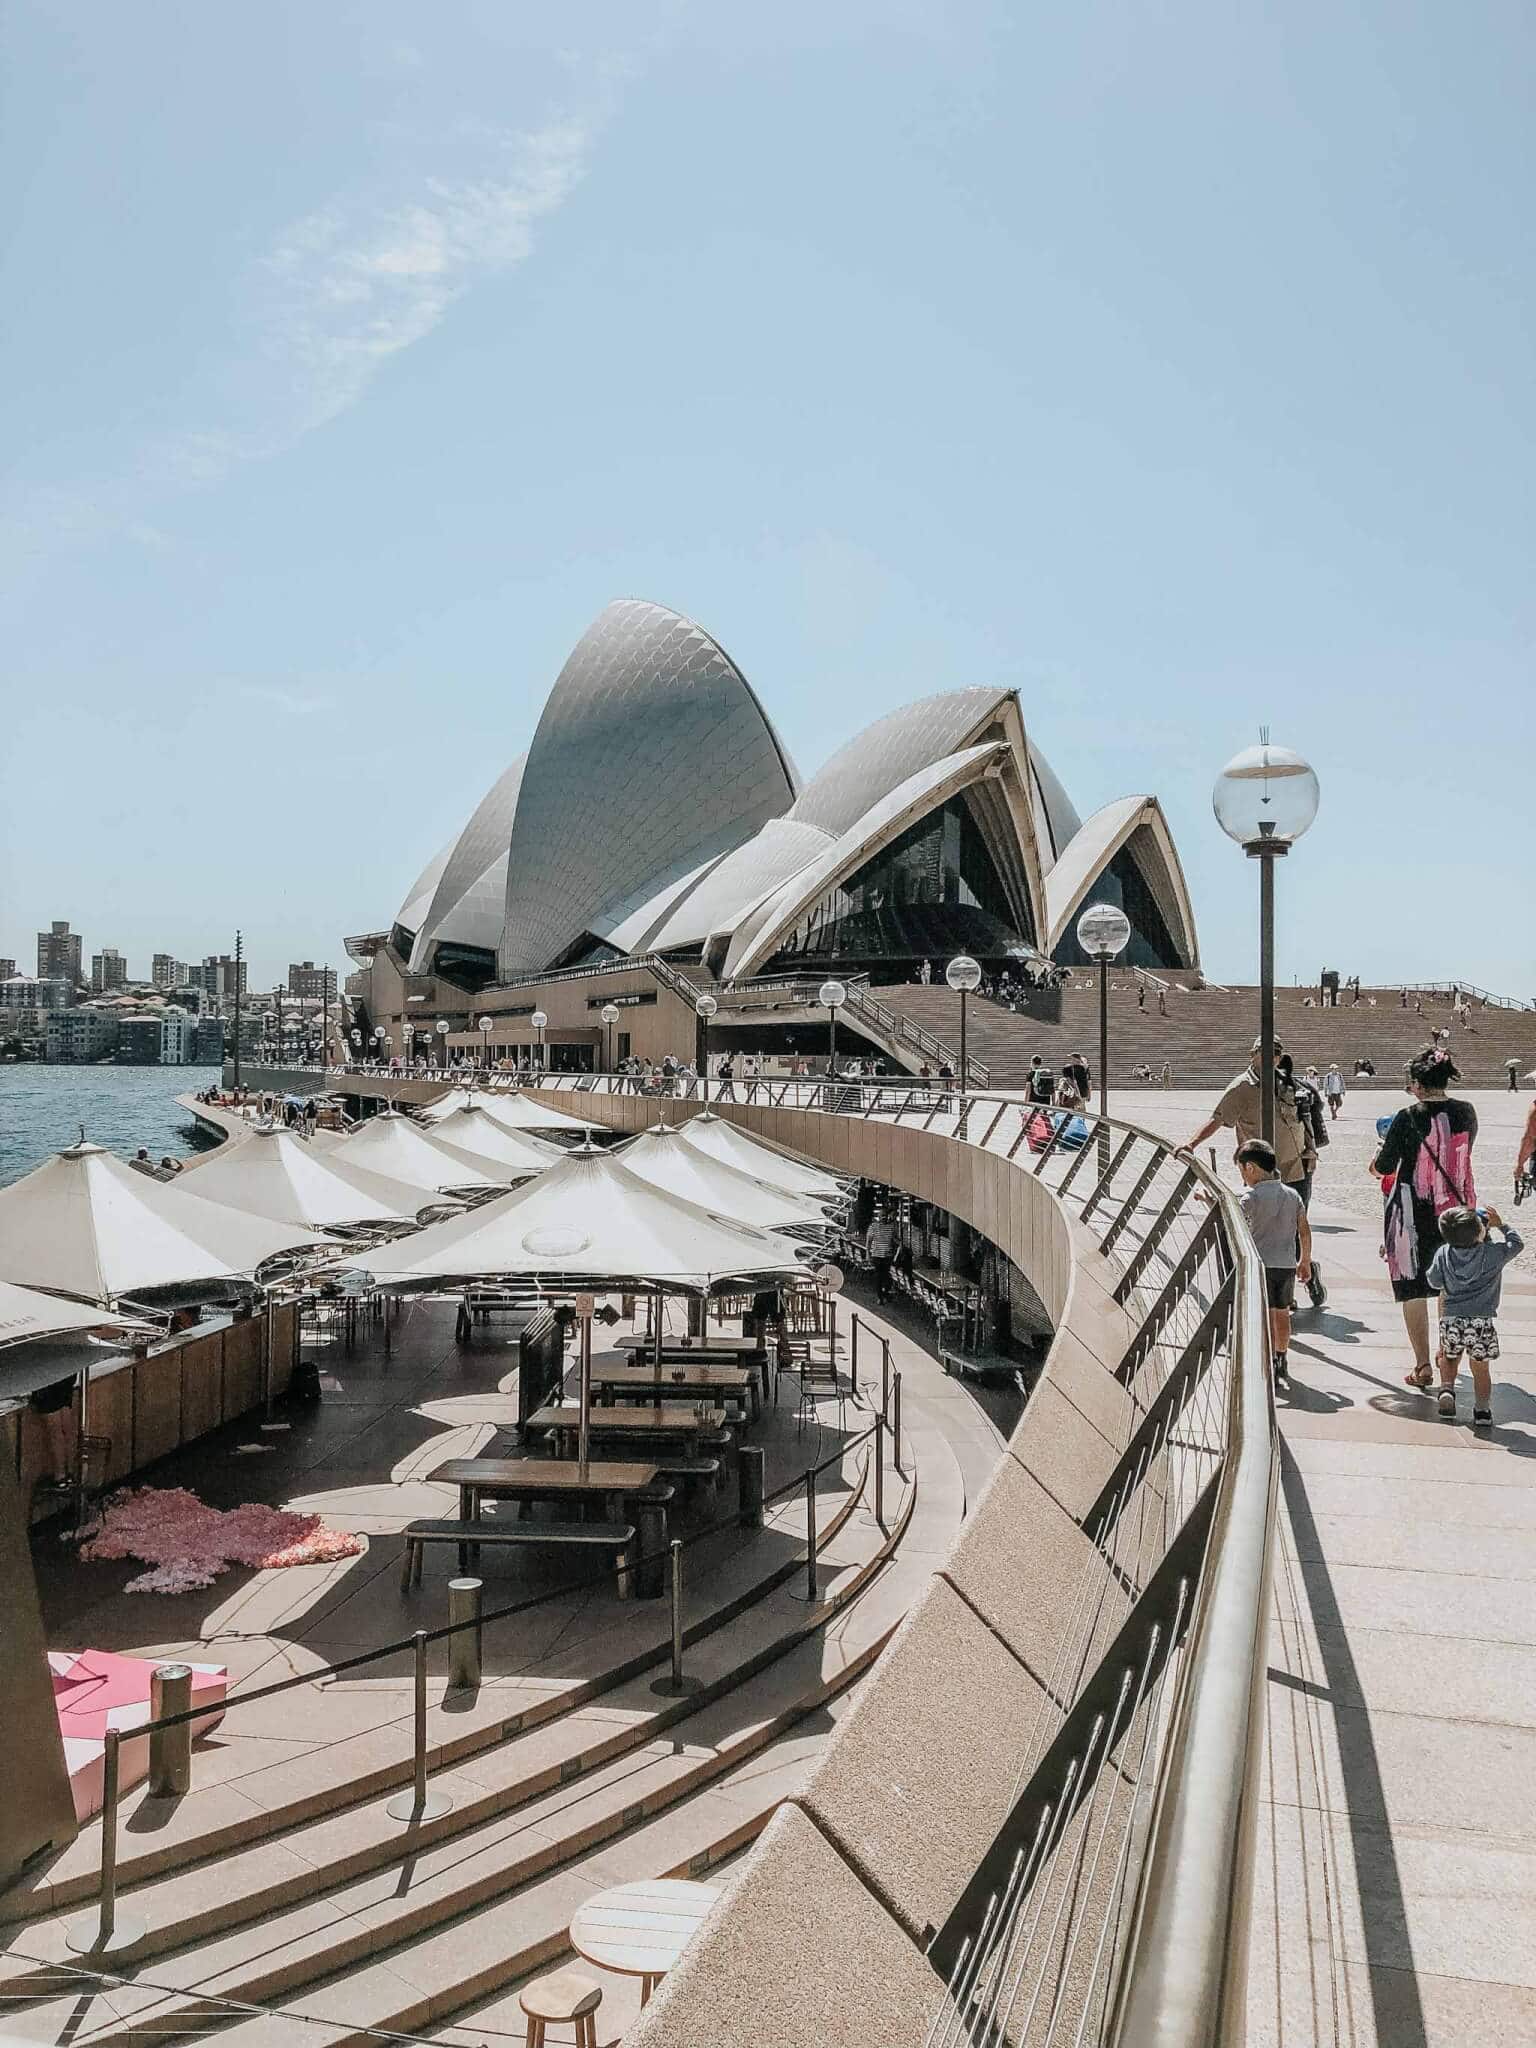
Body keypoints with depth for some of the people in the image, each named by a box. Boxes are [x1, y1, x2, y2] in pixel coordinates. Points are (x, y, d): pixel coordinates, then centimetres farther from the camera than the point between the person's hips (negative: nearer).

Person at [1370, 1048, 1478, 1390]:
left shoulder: (1408, 1118, -15)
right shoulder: (1466, 1113, -3)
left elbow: (1382, 1168, -9)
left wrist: (1376, 1162, 14)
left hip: (1412, 1212, -4)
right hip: (1456, 1209, 4)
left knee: (1413, 1290, 6)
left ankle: (1423, 1366, 6)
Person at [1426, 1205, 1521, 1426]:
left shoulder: (1443, 1254, -2)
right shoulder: (1492, 1253, -10)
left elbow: (1434, 1282, 8)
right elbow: (1517, 1243, 8)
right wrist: (1501, 1225, 18)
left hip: (1451, 1319, 2)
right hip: (1483, 1321, -2)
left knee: (1449, 1358, 24)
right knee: (1480, 1368, 11)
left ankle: (1447, 1389, 4)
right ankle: (1482, 1409, 8)